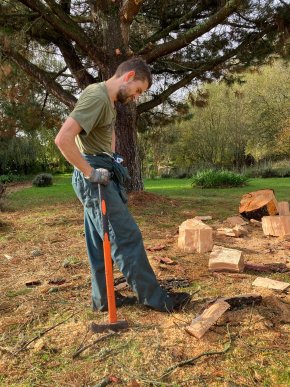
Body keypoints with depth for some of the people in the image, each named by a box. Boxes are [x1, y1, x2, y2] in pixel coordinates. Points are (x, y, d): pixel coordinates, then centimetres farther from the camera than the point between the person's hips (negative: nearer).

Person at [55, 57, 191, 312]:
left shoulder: (109, 100, 16)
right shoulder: (97, 96, -16)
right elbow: (63, 139, -26)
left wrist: (112, 159, 19)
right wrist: (90, 172, -20)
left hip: (102, 178, 10)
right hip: (95, 180, -10)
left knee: (99, 242, 13)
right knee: (127, 238, -5)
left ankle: (103, 298, 25)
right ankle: (155, 298, 7)